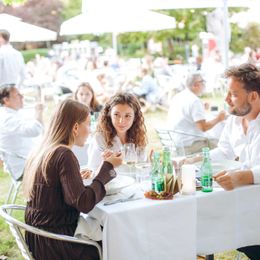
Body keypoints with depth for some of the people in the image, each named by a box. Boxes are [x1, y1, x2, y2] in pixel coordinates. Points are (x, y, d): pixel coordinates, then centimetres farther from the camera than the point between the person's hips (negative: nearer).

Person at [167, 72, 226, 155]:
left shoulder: (176, 97, 10)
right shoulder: (195, 101, -17)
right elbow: (203, 127, -20)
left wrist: (201, 110, 28)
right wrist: (218, 119, -5)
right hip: (189, 146, -9)